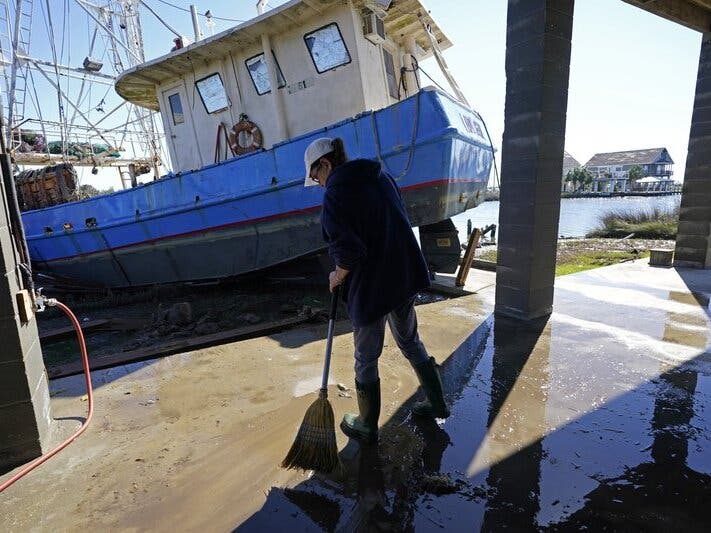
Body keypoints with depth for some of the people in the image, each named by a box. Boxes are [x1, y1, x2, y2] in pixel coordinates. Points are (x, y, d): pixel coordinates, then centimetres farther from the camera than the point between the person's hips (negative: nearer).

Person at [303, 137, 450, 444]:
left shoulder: (336, 193, -16)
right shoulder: (381, 177, 7)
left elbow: (348, 252, -23)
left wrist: (337, 277, -4)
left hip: (371, 287, -7)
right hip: (405, 277, 8)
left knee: (366, 359, 12)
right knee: (410, 340, 26)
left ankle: (367, 427, 31)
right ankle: (436, 403, 41)